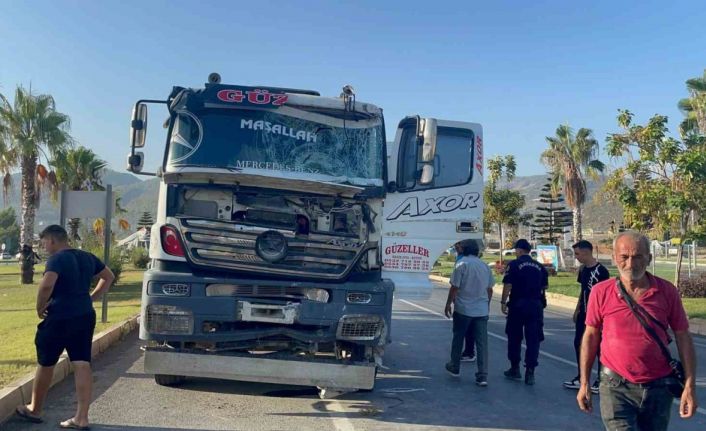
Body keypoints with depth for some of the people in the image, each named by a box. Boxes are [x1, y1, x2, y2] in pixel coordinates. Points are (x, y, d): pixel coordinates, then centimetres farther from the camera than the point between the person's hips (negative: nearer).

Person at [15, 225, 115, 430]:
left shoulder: (57, 259, -13)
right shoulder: (87, 257, 11)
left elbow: (47, 285, -29)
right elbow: (109, 277, 21)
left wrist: (39, 307, -13)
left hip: (59, 319, -6)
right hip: (85, 317, 7)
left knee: (46, 365, 12)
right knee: (82, 366, 2)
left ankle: (34, 410, 30)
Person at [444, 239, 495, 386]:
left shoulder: (462, 264, -10)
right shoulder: (485, 266, 7)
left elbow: (454, 287, -11)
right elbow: (489, 289, 13)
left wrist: (448, 304, -1)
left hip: (463, 309, -4)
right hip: (482, 310, 4)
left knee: (458, 339, 15)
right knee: (482, 343, 1)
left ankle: (455, 367, 28)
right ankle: (482, 376, -2)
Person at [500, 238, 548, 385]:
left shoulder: (514, 264, -6)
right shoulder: (540, 267, 7)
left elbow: (508, 285, -13)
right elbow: (545, 286, 14)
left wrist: (503, 302, -7)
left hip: (518, 304, -3)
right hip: (536, 305, 3)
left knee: (514, 338, 11)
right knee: (533, 340, 5)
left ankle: (515, 369, 18)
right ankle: (530, 373, 3)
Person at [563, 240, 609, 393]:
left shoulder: (601, 271, -16)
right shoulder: (583, 270, 7)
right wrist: (577, 309, 15)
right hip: (583, 314, 8)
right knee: (578, 343, 11)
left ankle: (600, 381, 12)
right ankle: (580, 378, 23)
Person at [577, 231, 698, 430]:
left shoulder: (667, 291, -3)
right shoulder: (601, 292, -5)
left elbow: (683, 337, 2)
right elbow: (591, 336, 3)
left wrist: (690, 385, -3)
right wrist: (584, 383, 4)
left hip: (659, 389, 2)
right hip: (616, 388, -2)